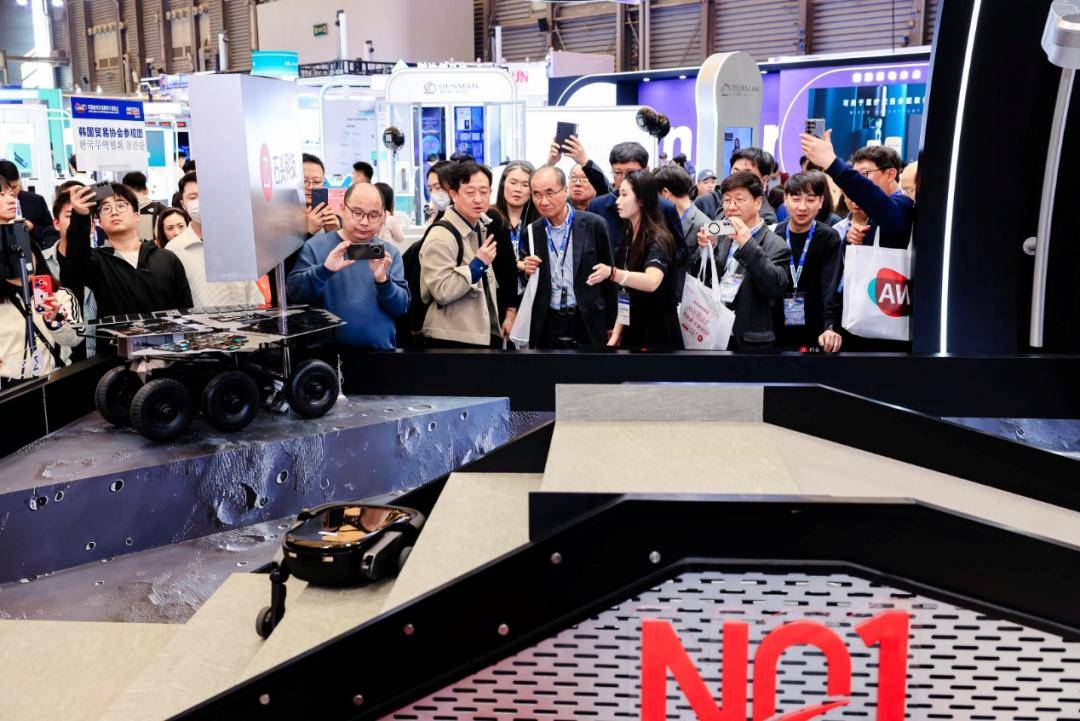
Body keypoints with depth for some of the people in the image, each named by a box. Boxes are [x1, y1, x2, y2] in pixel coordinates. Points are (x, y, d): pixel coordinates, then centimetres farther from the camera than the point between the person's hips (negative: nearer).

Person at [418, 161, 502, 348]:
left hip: (485, 335, 8)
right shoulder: (441, 236, -15)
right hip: (451, 339, -8)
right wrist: (477, 265, -21)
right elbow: (441, 292, -22)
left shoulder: (482, 229, 12)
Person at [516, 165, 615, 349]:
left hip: (588, 324, -2)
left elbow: (608, 276, 1)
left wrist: (610, 325, 2)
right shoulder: (532, 232, 4)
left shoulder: (594, 225, -5)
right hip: (548, 326, 2)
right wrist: (527, 271, -10)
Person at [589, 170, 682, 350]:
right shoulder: (629, 238, 8)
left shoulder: (658, 239, -15)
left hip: (657, 333, -7)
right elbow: (625, 294, 11)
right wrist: (616, 333, 4)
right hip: (631, 331, 7)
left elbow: (652, 281, -35)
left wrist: (612, 273, -49)